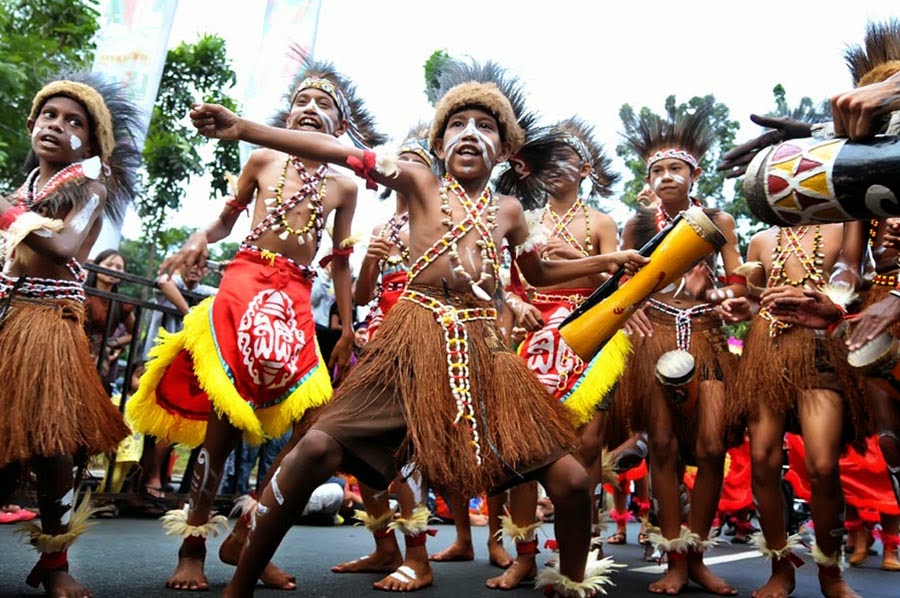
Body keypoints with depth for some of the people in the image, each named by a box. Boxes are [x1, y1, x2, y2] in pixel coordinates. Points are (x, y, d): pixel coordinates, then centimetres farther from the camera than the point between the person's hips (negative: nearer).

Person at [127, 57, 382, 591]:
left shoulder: (343, 186, 11)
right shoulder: (263, 160, 9)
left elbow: (341, 263, 13)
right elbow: (228, 216, 18)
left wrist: (348, 330, 10)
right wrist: (200, 240, -4)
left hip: (296, 300, 2)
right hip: (246, 283, -2)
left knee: (311, 424, -5)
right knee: (226, 414, -7)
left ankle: (246, 537, 14)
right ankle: (192, 547, 9)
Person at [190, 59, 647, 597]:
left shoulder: (508, 210, 19)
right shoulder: (420, 182, 10)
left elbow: (538, 273, 33)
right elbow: (339, 152, 1)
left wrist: (604, 262, 27)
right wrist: (241, 127, -5)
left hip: (483, 350, 3)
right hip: (416, 340, -2)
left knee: (570, 479, -3)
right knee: (318, 449, -18)